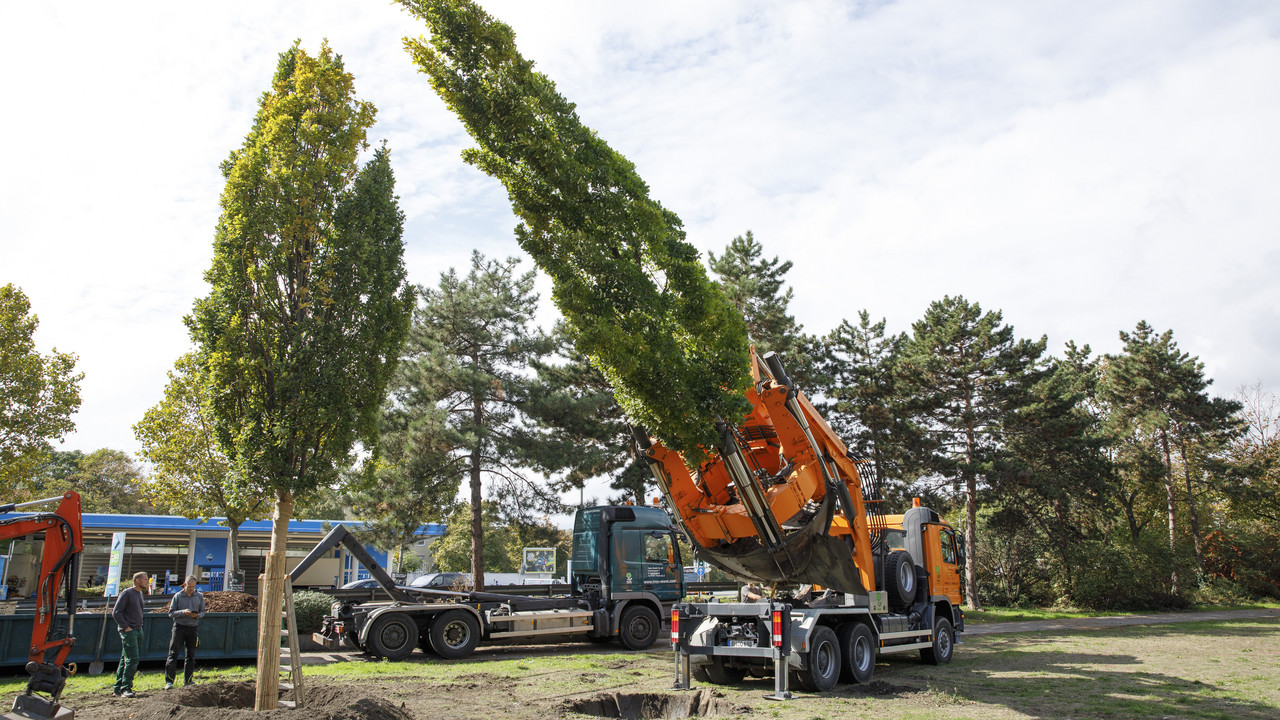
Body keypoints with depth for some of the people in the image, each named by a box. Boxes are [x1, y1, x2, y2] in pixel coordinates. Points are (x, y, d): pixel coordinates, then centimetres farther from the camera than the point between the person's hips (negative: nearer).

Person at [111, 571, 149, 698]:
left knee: (125, 660, 10)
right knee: (132, 659, -14)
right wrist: (126, 627, -14)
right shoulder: (127, 593, -8)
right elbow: (116, 612, -12)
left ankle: (118, 688, 15)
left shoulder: (140, 593, 17)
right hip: (128, 631, -8)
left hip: (138, 631, 8)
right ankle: (125, 688, -12)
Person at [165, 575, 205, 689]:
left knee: (191, 655, 6)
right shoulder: (178, 596, 1)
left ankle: (188, 680, 15)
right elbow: (171, 613, 0)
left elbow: (202, 612, 12)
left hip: (193, 628, 2)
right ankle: (169, 681, -5)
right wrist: (183, 612, -17)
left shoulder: (199, 596, 7)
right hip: (179, 626, -2)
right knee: (173, 654, -7)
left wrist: (197, 615, -11)